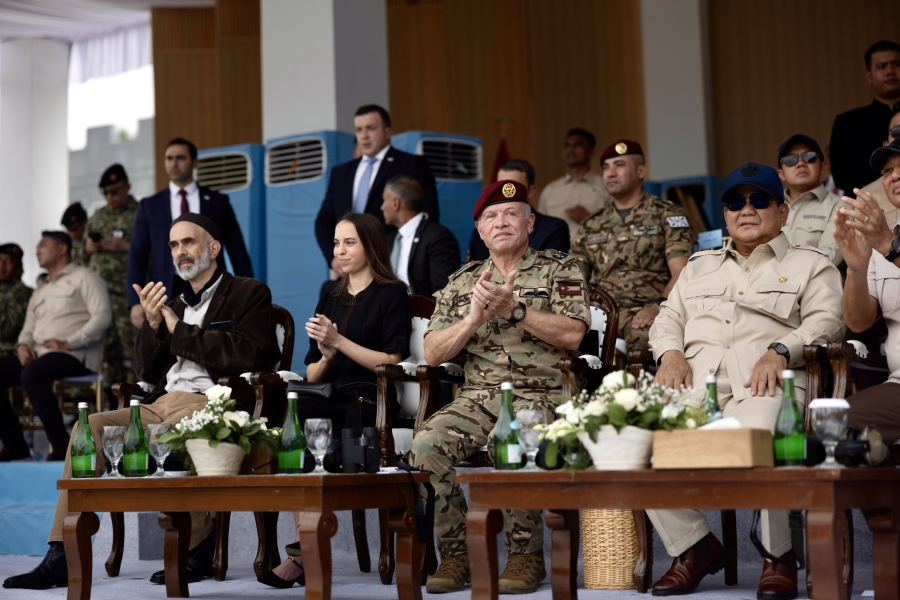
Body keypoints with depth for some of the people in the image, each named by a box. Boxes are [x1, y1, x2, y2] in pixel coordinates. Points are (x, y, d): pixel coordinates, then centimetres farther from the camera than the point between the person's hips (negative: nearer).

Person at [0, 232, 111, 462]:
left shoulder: (83, 278, 4)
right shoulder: (39, 293, 29)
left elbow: (102, 317, -9)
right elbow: (29, 328, 23)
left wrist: (68, 343, -17)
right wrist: (23, 345, -2)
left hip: (75, 355, -8)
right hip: (38, 354, 8)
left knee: (32, 374, -36)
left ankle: (61, 445, -30)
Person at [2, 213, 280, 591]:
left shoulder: (249, 294, 7)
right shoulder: (174, 305, 27)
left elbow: (249, 354, -10)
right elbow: (147, 372, 20)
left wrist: (179, 330, -4)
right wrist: (153, 323, 1)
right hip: (162, 405, 7)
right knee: (91, 426, -16)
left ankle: (199, 546, -15)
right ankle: (60, 558, -18)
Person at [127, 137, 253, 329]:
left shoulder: (218, 202, 9)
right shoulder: (150, 205, 10)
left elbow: (237, 252, 8)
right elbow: (138, 256, 6)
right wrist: (136, 302, -6)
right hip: (167, 293, 0)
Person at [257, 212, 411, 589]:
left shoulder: (391, 294, 6)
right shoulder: (330, 302, 24)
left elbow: (391, 362, -6)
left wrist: (339, 340, -11)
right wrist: (325, 356, -3)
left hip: (369, 402, -5)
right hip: (329, 400, 5)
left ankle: (302, 550, -17)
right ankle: (304, 551, -24)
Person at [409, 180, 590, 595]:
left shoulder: (560, 270, 11)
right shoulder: (461, 283, 20)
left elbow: (572, 334, -6)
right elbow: (432, 354, 11)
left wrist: (513, 308, -11)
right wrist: (475, 317, -5)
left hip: (541, 395, -3)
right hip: (476, 398, 4)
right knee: (426, 445, -26)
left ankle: (526, 555, -17)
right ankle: (455, 553, -12)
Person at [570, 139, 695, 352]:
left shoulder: (667, 215, 9)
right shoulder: (591, 227, 23)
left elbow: (680, 274, -2)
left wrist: (659, 306, -21)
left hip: (646, 311, -4)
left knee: (643, 334, -40)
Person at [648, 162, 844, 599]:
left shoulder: (810, 264, 20)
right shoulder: (699, 266, 34)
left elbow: (826, 319, 5)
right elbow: (669, 318, 28)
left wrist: (781, 351, -14)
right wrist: (670, 353, 4)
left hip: (763, 381, -4)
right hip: (695, 377, 4)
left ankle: (779, 554, -16)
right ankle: (693, 544, -10)